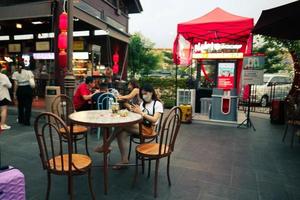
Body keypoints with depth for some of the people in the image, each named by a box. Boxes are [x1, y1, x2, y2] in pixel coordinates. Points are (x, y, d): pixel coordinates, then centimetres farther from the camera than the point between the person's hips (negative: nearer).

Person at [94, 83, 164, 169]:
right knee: (121, 134, -25)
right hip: (139, 126, 6)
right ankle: (124, 159, -18)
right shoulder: (143, 103, 20)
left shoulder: (158, 104, 0)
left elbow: (154, 120, -14)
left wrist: (141, 112, -19)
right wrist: (135, 111, -13)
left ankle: (106, 145, -8)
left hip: (148, 129, -6)